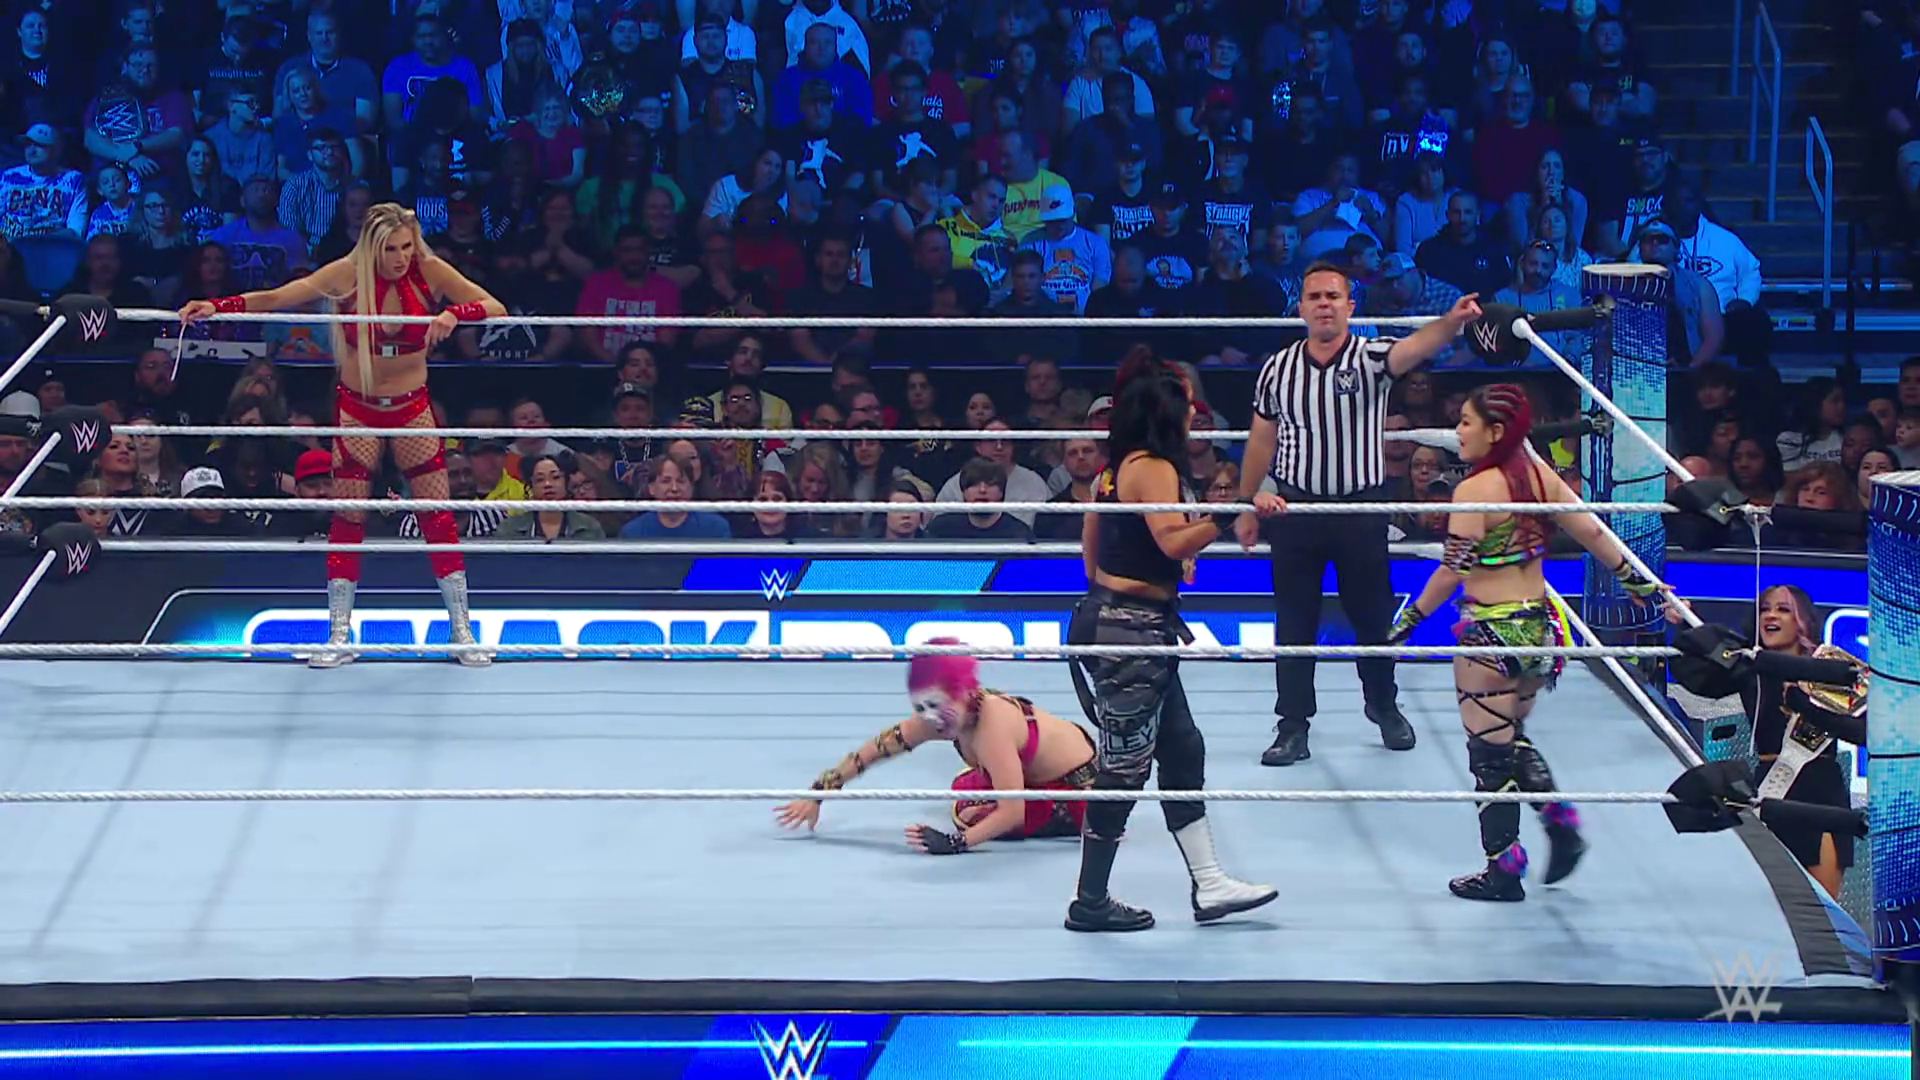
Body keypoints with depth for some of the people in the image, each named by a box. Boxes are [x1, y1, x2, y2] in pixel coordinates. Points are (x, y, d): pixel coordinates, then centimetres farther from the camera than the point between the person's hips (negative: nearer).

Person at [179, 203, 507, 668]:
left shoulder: (428, 271, -14)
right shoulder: (347, 275, -14)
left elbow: (496, 308, -18)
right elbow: (275, 298, -16)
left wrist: (453, 314, -38)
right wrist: (218, 306, -31)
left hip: (412, 408, 0)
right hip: (357, 409, 0)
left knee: (438, 516, 0)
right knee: (347, 518, 0)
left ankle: (461, 629, 10)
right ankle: (339, 634, 7)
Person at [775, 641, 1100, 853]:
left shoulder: (992, 725, -36)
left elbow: (1012, 813, -37)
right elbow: (875, 748, -8)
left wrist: (954, 842, -42)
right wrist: (817, 795, -8)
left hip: (1081, 787, -8)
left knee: (971, 813, -18)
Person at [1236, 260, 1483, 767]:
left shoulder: (1371, 358, -7)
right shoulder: (1277, 369, 2)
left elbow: (1417, 345, -28)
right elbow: (1262, 441, 10)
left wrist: (1452, 321, -49)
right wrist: (1246, 506, 11)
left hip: (1362, 509, -1)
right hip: (1295, 510, 2)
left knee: (1373, 618, 11)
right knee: (1294, 624, 4)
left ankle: (1384, 706, 31)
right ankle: (1292, 725, 10)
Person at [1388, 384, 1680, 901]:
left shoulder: (1475, 490, -18)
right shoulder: (1540, 475, 2)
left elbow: (1453, 570, -18)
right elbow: (1593, 533, 9)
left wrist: (1411, 617, -8)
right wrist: (1638, 581, 21)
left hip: (1493, 632, -8)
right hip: (1540, 624, 8)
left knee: (1489, 751, 4)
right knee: (1512, 738, 24)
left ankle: (1503, 869, 10)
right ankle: (1561, 821, 11)